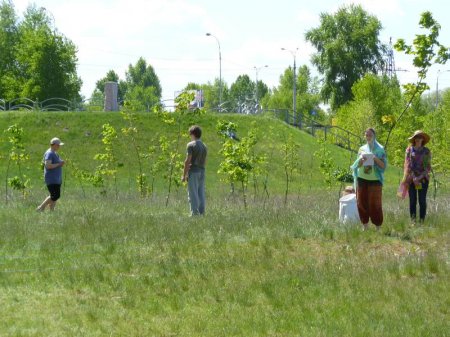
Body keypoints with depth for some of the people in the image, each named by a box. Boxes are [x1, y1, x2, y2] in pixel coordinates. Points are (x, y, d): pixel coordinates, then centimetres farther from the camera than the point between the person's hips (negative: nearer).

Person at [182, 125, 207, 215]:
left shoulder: (191, 145, -8)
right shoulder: (204, 146, 14)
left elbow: (188, 161, -12)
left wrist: (184, 175, -9)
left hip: (193, 171, -7)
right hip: (202, 171, 7)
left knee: (193, 194, -6)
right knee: (201, 193, 8)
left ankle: (195, 212, -10)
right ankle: (202, 212, 6)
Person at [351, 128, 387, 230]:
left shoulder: (380, 149, 3)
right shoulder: (362, 149, 12)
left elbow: (383, 165, -2)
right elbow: (357, 165, 9)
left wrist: (375, 158, -18)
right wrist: (361, 160, -12)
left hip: (374, 180, -3)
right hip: (362, 179, 3)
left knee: (374, 204, -6)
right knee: (362, 203, 1)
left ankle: (378, 227, -3)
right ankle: (365, 225, 9)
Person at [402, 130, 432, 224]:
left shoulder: (426, 151, 6)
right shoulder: (409, 149, 6)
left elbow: (428, 167, 4)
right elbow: (407, 164, 2)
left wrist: (420, 177, -10)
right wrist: (413, 178, -9)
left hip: (423, 178, 0)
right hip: (411, 178, 0)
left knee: (422, 200, -2)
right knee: (412, 200, -1)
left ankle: (422, 220, 2)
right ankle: (413, 220, 2)